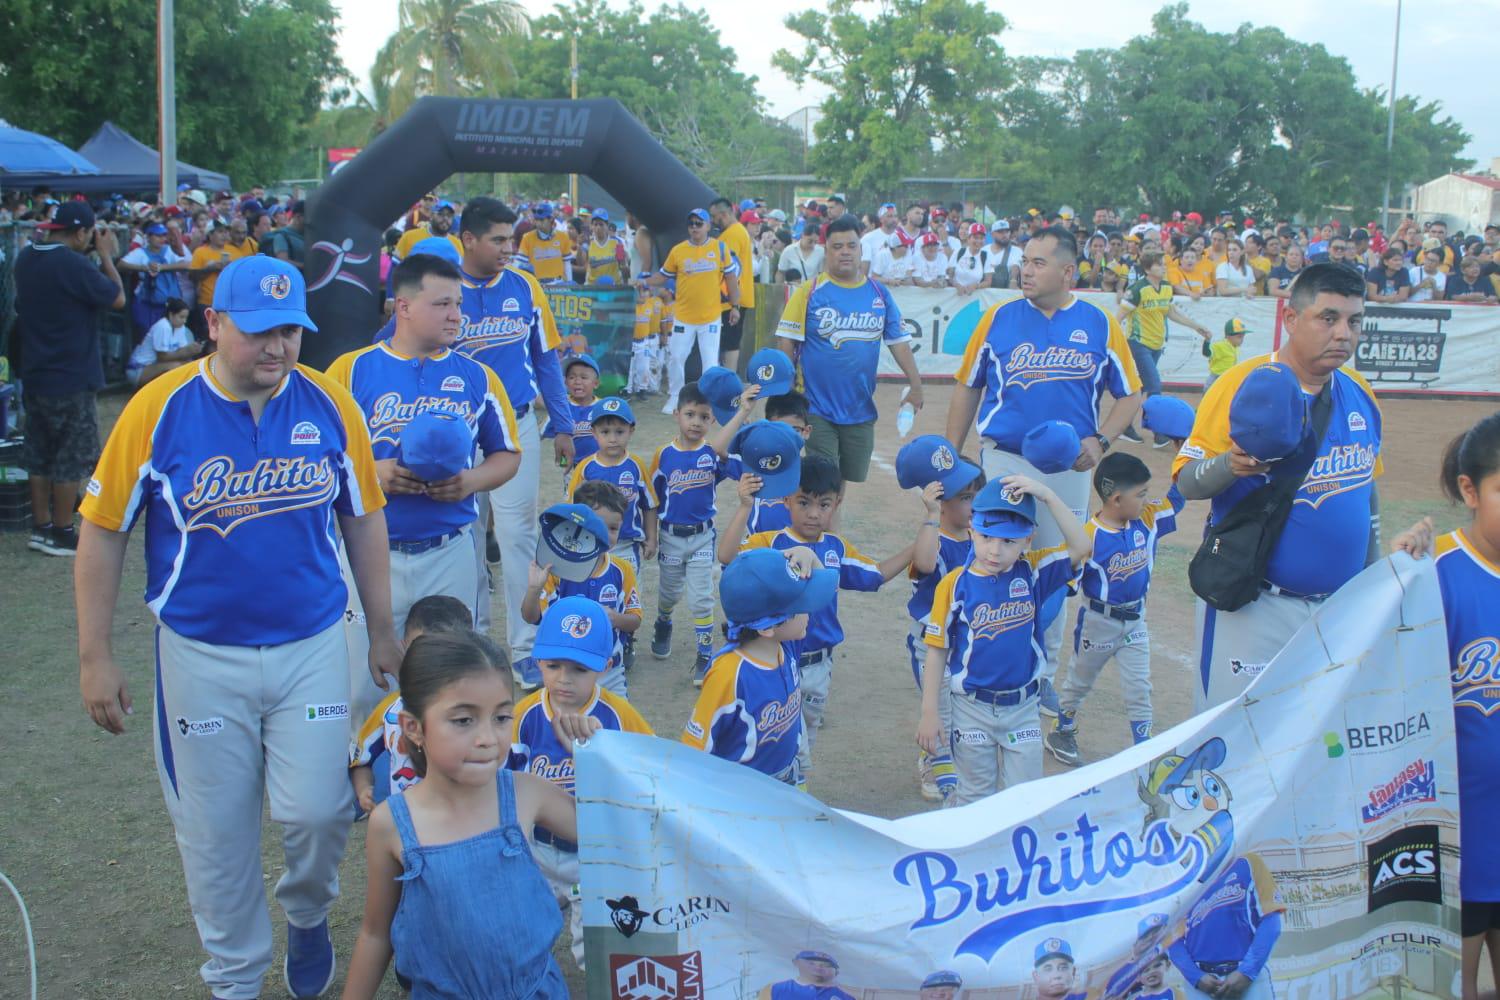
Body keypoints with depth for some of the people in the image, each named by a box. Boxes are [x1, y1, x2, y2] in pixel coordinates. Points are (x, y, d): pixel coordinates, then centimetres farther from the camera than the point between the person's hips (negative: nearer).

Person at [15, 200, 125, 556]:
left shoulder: (26, 258, 5)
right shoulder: (72, 264, -21)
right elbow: (118, 298, -13)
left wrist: (95, 256, 8)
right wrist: (106, 255, -3)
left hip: (35, 375, 8)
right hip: (70, 378, -8)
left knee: (38, 454, 14)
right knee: (70, 457, 2)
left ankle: (41, 528, 21)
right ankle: (62, 534, 9)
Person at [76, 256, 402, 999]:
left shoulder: (328, 406, -6)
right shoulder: (159, 409, -11)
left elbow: (362, 520, 5)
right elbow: (103, 531, -4)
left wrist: (382, 630, 8)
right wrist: (95, 657, -3)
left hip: (311, 646, 1)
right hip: (201, 657, 0)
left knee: (317, 811, -3)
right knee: (215, 830, 11)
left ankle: (307, 913, 32)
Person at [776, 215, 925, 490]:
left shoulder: (880, 294, 4)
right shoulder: (810, 292, -6)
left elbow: (898, 341, 7)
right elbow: (787, 344, -6)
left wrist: (915, 385, 1)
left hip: (861, 409, 4)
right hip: (818, 409, -4)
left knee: (849, 478, 14)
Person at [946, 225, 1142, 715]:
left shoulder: (1099, 324, 0)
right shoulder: (998, 318, 0)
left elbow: (1130, 394, 7)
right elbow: (967, 388, 7)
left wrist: (1099, 440, -9)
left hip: (1069, 468, 1)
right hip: (1003, 460, -1)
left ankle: (1043, 672, 26)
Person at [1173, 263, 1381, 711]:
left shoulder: (1360, 393, 6)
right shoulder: (1243, 384, -12)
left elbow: (1366, 488, 17)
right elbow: (1187, 481, -13)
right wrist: (1231, 464, -33)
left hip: (1342, 605, 6)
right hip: (1252, 607, -6)